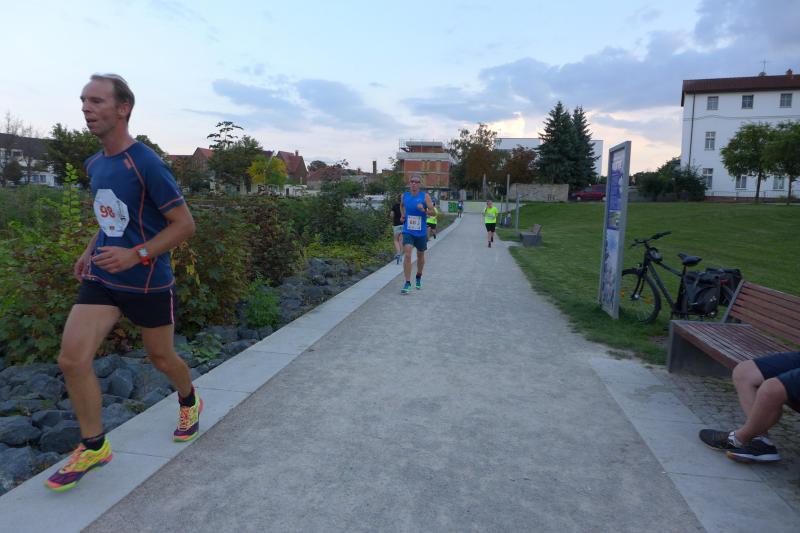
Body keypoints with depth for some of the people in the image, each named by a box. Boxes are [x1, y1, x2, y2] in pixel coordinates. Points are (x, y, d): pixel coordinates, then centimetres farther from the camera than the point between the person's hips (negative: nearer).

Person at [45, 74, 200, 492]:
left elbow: (184, 225, -17)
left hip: (148, 283, -6)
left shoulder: (146, 164, -17)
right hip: (101, 278, 6)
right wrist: (90, 251, 14)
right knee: (72, 360, -5)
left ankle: (189, 401, 45)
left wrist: (136, 255, -25)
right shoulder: (94, 164, 6)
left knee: (161, 357, 12)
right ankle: (94, 446, 15)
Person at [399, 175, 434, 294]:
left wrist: (423, 210, -26)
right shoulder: (405, 195, 3)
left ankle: (419, 277, 40)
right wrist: (403, 215, 8)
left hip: (421, 232, 0)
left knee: (420, 255, 15)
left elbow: (432, 212, -8)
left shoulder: (425, 196, -5)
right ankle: (407, 283, -13)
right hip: (408, 231, 0)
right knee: (407, 254, -16)